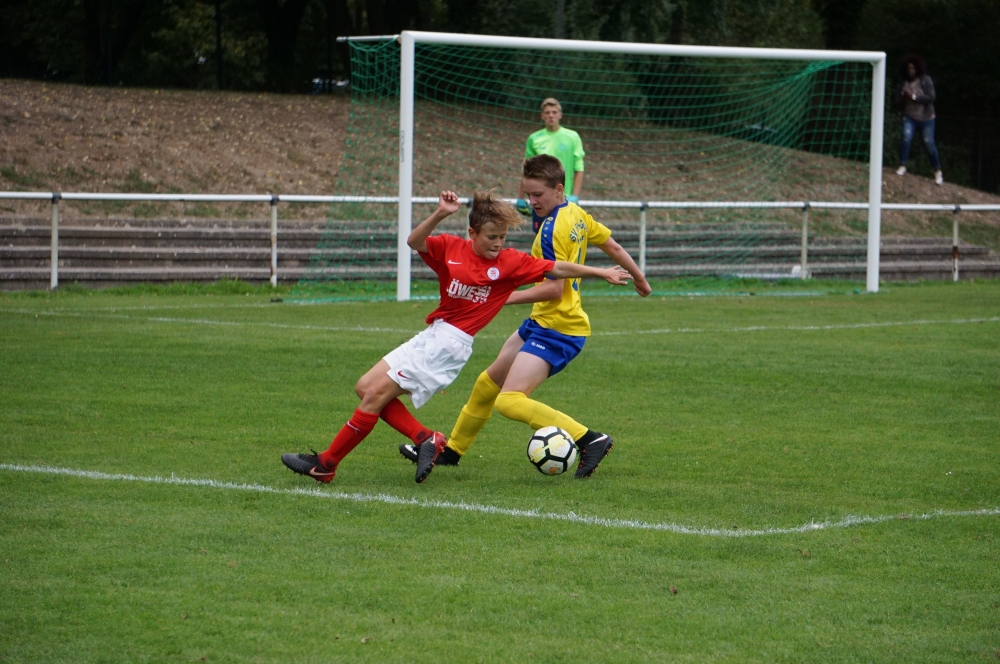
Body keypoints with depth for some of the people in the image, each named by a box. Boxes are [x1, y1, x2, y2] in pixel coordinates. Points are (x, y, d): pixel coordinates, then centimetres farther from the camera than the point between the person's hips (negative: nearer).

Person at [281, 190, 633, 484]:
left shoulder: (511, 263, -4)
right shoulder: (451, 248, 4)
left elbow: (557, 269, 2)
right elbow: (414, 242, -8)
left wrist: (602, 273, 4)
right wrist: (439, 215, -23)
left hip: (451, 342, -6)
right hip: (432, 335, 6)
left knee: (377, 394, -11)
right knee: (366, 388, 6)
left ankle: (326, 464, -5)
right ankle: (426, 438, 2)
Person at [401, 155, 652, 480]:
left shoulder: (551, 228, -21)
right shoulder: (576, 214, 6)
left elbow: (554, 288, -25)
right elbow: (613, 247, 17)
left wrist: (509, 297, -24)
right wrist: (638, 277, 31)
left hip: (557, 329, -11)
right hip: (542, 323, 11)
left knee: (510, 401, -21)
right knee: (488, 383, 23)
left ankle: (591, 440, -21)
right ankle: (451, 449, 40)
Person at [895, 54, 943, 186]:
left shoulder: (925, 80, -6)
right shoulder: (904, 84, 4)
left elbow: (931, 97, -15)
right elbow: (898, 103, 6)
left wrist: (914, 97, -22)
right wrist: (903, 98, -16)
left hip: (926, 118, -2)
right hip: (910, 117, 2)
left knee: (929, 144, -1)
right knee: (906, 137, -22)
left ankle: (938, 172, 14)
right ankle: (902, 166, -12)